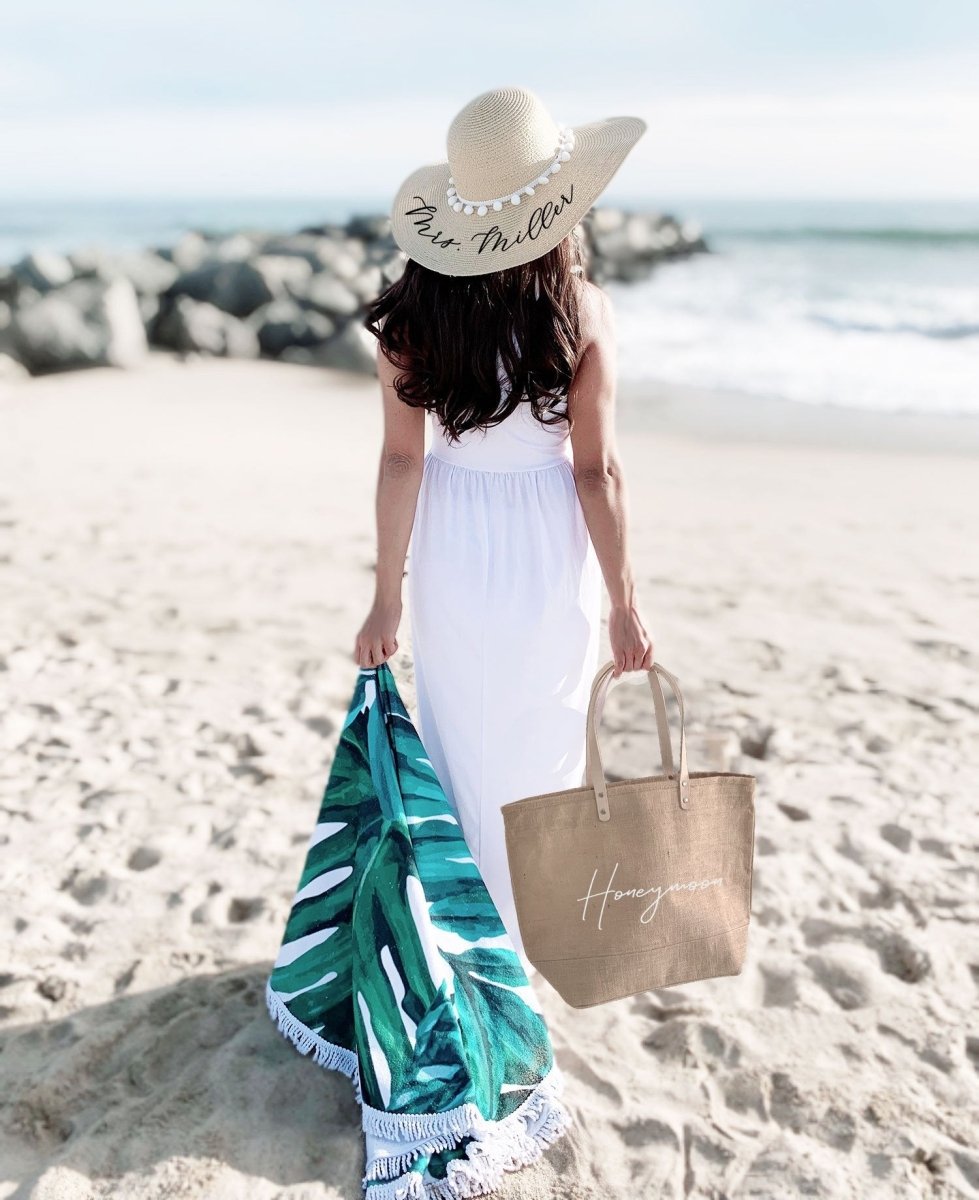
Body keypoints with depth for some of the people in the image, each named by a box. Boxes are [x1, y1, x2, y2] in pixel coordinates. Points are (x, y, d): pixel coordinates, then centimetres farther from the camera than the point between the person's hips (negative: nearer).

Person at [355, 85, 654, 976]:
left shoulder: (410, 317, -11)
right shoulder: (581, 310, -15)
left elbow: (402, 461, -9)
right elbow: (598, 470, -13)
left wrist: (387, 596, 0)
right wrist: (624, 603, -4)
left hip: (453, 550, 2)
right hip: (552, 547, -1)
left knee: (462, 740, 20)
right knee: (544, 741, 18)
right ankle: (539, 930, 37)